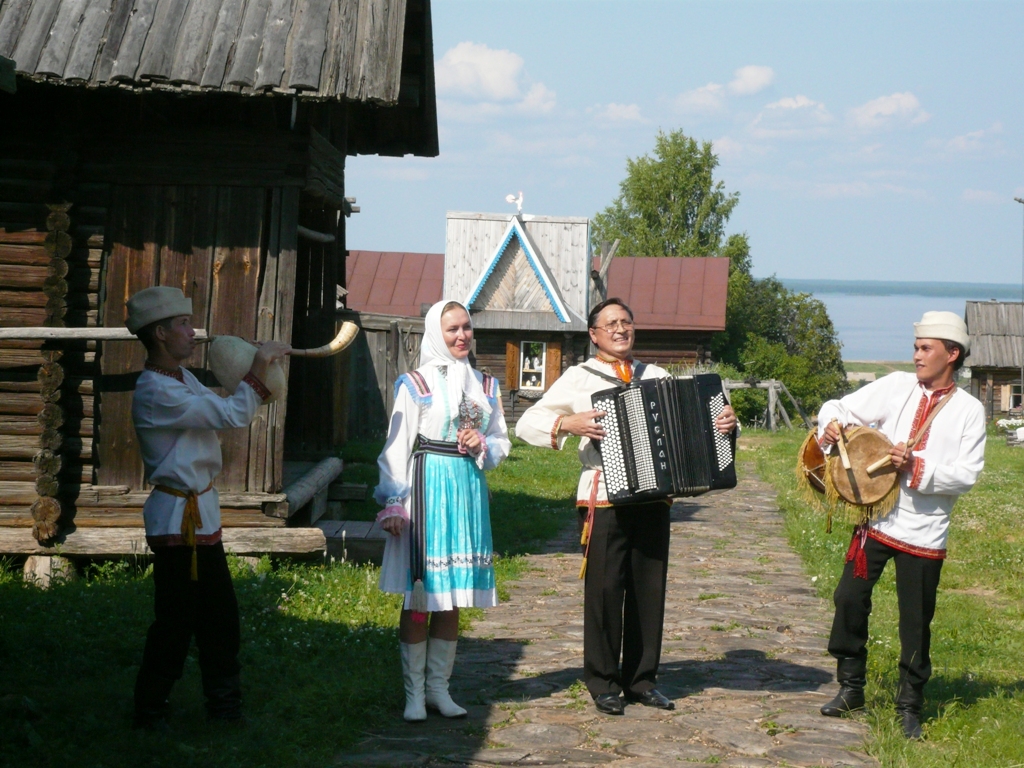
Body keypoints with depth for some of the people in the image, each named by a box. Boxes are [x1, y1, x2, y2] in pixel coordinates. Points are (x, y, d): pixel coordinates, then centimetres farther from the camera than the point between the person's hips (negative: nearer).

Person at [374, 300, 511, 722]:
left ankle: (438, 687, 16)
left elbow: (502, 441, 18)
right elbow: (397, 447, -3)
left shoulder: (485, 385, 14)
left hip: (469, 489, 5)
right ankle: (414, 693, 3)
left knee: (453, 598, 8)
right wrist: (393, 503, -10)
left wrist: (482, 445, -4)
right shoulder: (415, 384, -1)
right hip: (428, 488, -5)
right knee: (420, 595, -4)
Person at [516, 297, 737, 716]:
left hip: (653, 498, 4)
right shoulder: (579, 378, 4)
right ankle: (603, 684, 7)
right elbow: (527, 423, 0)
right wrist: (567, 423, -17)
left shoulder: (657, 378, 17)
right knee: (605, 589, -4)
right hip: (605, 499, -4)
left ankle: (642, 680, 15)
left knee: (649, 589, 5)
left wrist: (723, 423, -3)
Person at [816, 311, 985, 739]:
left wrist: (918, 468, -22)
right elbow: (843, 408, 3)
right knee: (850, 598, 4)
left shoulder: (969, 411, -1)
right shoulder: (897, 386, 3)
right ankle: (850, 688, 23)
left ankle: (909, 707, 22)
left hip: (924, 532, -2)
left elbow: (967, 475, -9)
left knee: (916, 622, 6)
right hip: (875, 518, 2)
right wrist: (831, 424, -20)